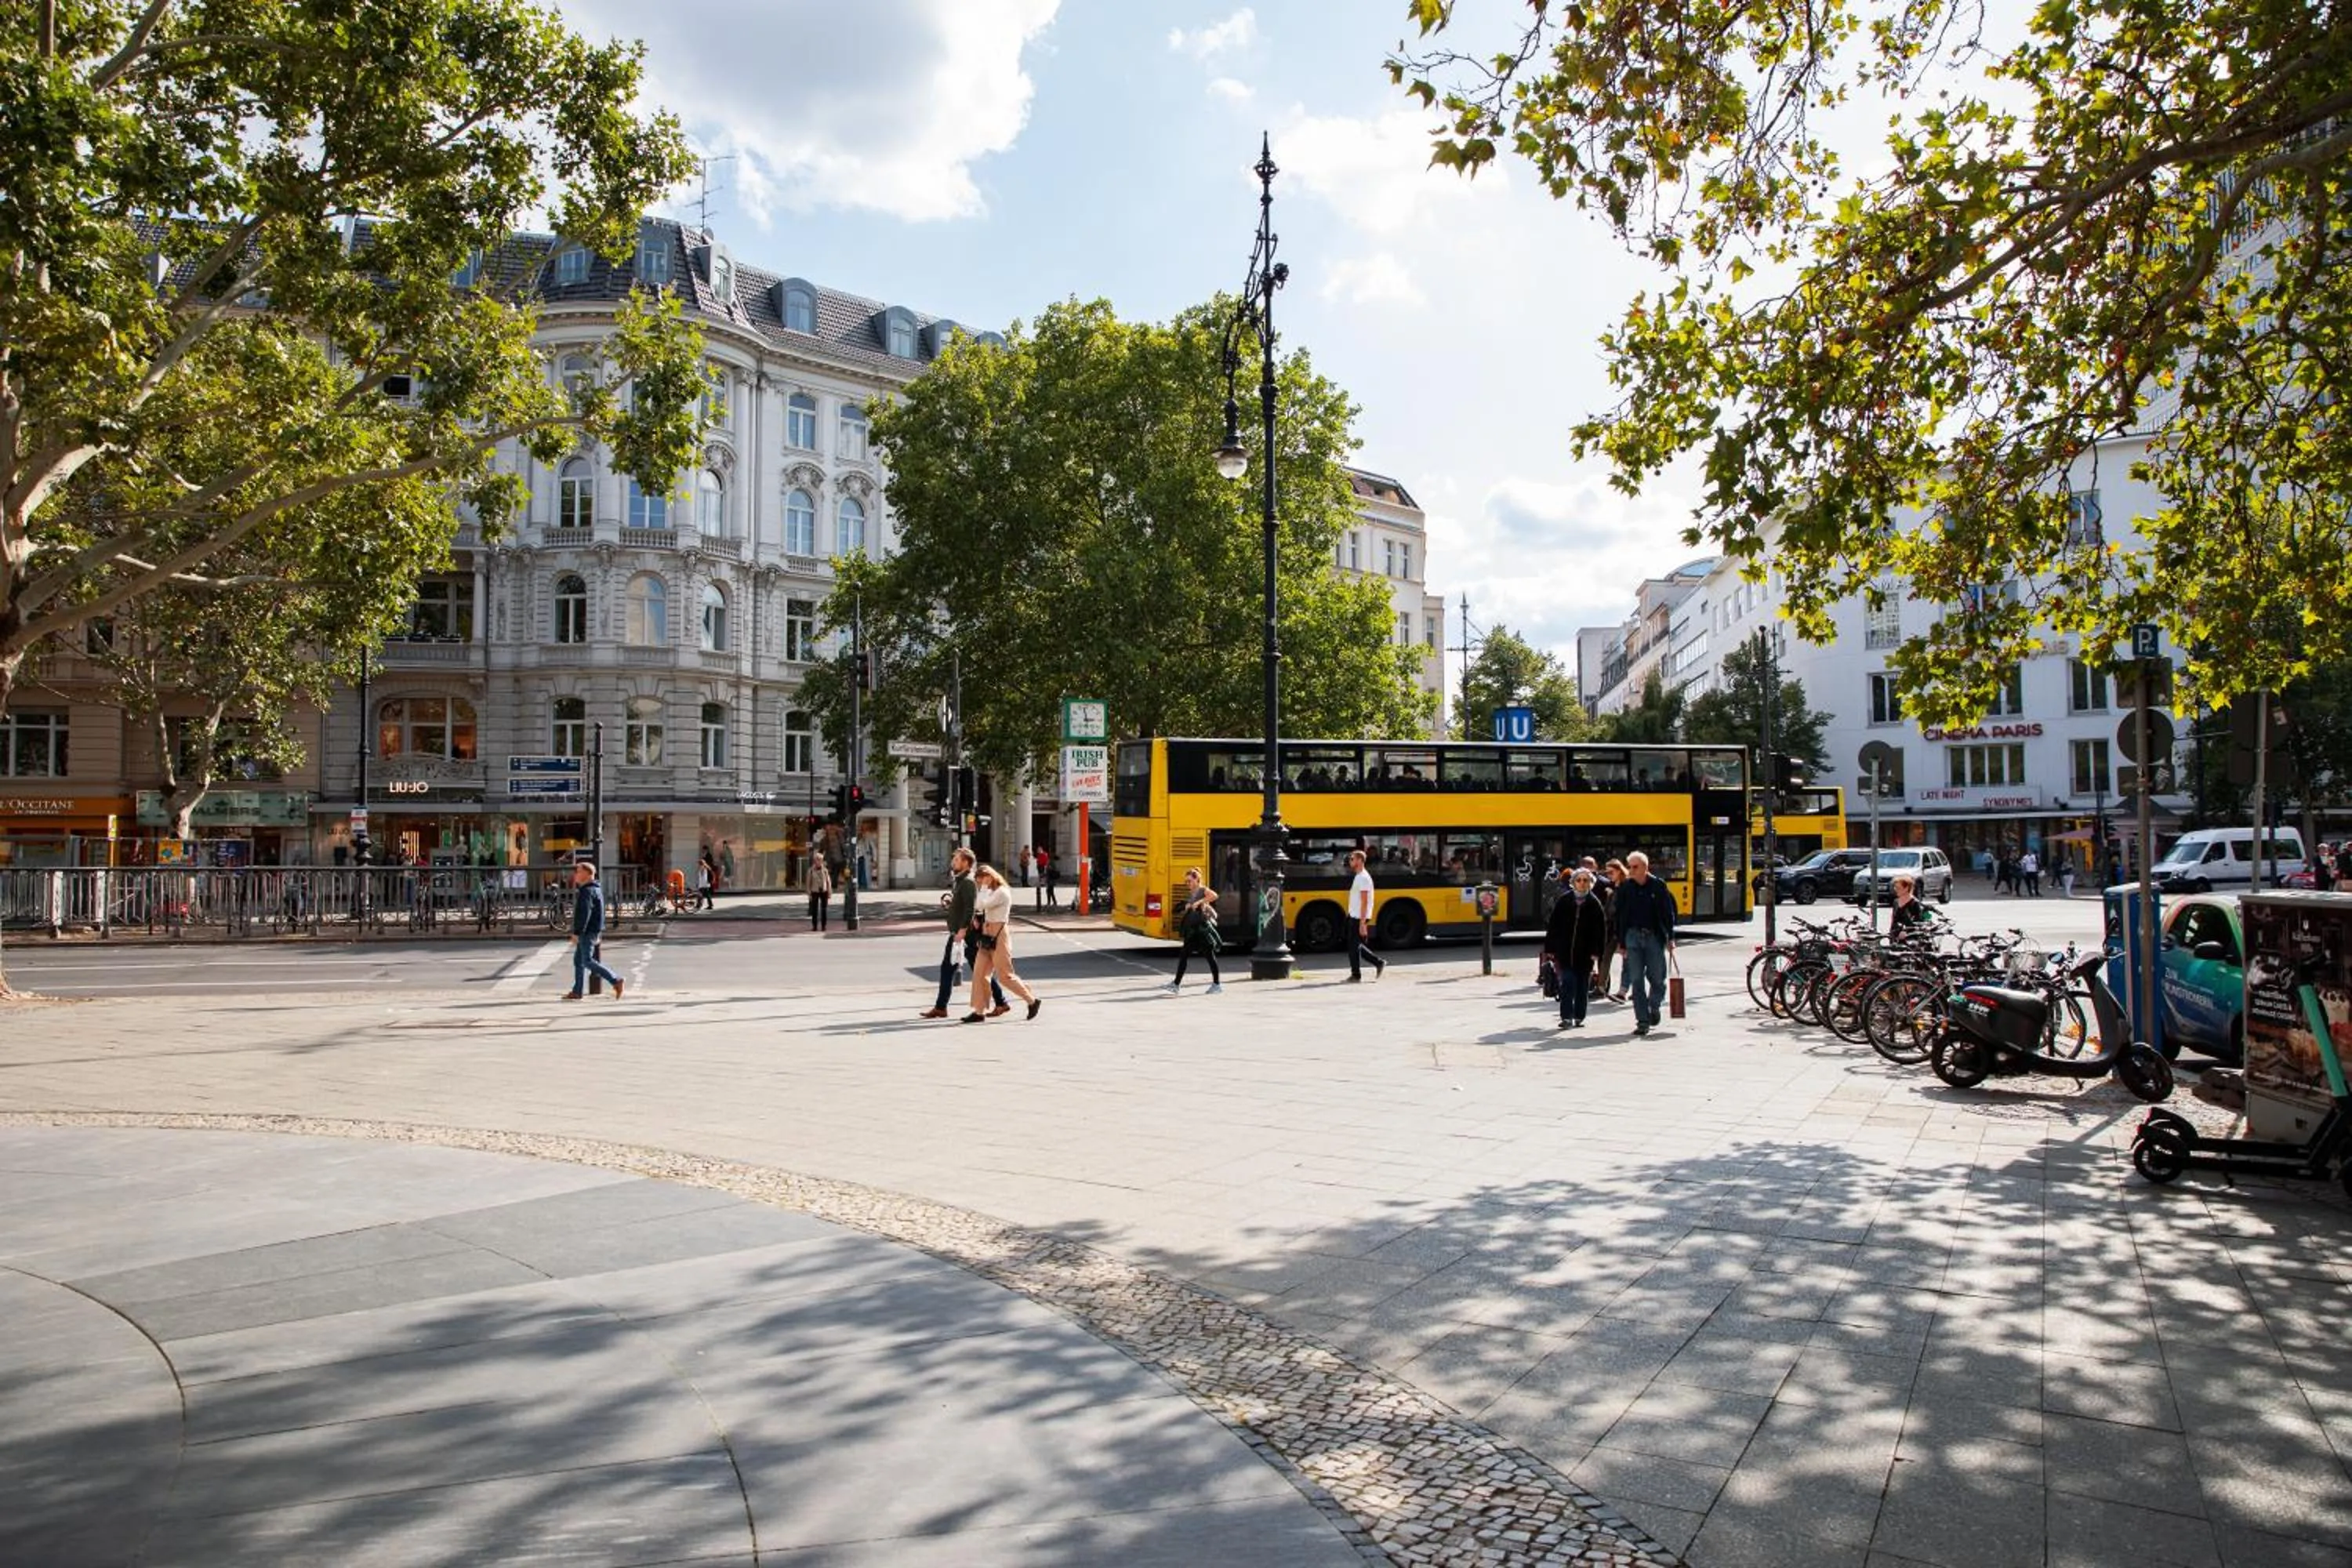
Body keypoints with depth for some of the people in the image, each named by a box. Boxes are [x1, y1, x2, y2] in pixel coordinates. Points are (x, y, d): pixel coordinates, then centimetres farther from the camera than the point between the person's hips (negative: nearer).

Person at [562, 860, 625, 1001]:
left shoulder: (587, 891, -16)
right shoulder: (595, 889, 17)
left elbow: (584, 914, -24)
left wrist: (576, 932, -25)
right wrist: (599, 933, 25)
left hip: (587, 931, -10)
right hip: (591, 931, 10)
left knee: (588, 961, -10)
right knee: (578, 960, 12)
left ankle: (615, 980, -12)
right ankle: (577, 991, 14)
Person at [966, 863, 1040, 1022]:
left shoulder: (1002, 892, -14)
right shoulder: (992, 892, 15)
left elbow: (982, 905, -24)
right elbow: (979, 907, 20)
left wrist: (984, 887, -13)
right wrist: (976, 917, 0)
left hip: (999, 937, -9)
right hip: (988, 937, 9)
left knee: (1004, 975, -4)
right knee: (979, 974, 3)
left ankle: (1032, 1001, 9)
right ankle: (978, 1012, 5)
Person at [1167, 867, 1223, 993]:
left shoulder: (1203, 890, -8)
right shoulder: (1191, 894, 15)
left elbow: (1214, 896, -29)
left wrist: (1199, 902, -30)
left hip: (1203, 928, -8)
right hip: (1192, 930, 8)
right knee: (1183, 955, 5)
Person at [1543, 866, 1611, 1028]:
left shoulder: (1594, 903, 0)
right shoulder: (1564, 902, 1)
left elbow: (1601, 929, -1)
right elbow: (1552, 925, 3)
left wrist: (1596, 952, -8)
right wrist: (1550, 949, -1)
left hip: (1585, 953, 1)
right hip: (1565, 951, 0)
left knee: (1583, 985, 8)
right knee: (1567, 983, -6)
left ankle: (1579, 1017, 17)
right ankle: (1566, 1017, -5)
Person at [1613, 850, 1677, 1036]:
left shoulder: (1658, 886, 0)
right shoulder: (1625, 889, 4)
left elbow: (1668, 913, 3)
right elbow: (1620, 917, 7)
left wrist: (1670, 938, 0)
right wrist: (1620, 942, 6)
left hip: (1654, 937, -1)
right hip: (1633, 937, 1)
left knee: (1657, 978, 2)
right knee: (1637, 980, -1)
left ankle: (1654, 1007, 30)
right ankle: (1642, 1021, 3)